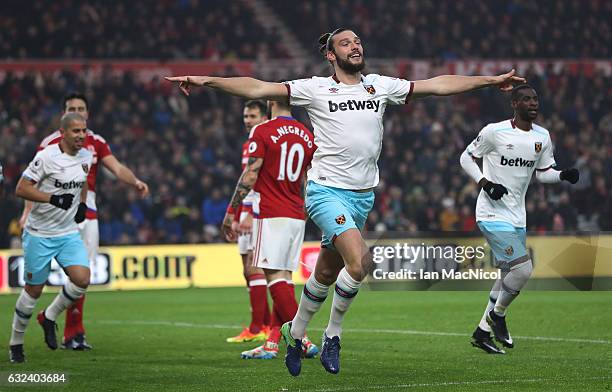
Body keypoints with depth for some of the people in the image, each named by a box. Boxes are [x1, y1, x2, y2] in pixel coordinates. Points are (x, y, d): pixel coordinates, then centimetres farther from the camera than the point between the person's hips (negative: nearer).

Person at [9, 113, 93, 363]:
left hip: (69, 233, 5)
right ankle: (16, 343, 21)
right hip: (40, 234, -5)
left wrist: (82, 204, 8)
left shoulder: (85, 157, 4)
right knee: (34, 290, 2)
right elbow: (21, 189, -19)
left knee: (82, 279, -15)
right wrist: (54, 199, -28)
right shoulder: (47, 157, -17)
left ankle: (49, 317, 11)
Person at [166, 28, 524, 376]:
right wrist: (207, 81, -17)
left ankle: (295, 333, 33)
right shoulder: (316, 89, -2)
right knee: (360, 260, -23)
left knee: (326, 274, 11)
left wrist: (491, 80, 9)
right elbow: (258, 89, -7)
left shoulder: (380, 86, 9)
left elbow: (438, 84, 11)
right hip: (327, 190, -5)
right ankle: (333, 335, -3)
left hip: (363, 195, 5)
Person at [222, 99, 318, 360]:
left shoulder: (263, 132, -8)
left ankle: (301, 339, -15)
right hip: (297, 216, 7)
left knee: (275, 277, -7)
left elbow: (250, 177, -9)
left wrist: (231, 211, -2)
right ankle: (272, 343, 5)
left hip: (271, 216, -7)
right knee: (284, 277, 7)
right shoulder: (307, 135, 11)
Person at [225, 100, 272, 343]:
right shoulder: (247, 146, 19)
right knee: (249, 271, 8)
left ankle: (257, 329, -15)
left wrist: (251, 215, -23)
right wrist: (236, 217, 23)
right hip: (247, 214, 10)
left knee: (254, 268, -14)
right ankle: (266, 325, 12)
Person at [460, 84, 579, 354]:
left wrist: (564, 175, -4)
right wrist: (486, 184, -15)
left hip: (517, 217, 7)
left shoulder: (542, 137, 6)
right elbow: (467, 158, -1)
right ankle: (497, 315, 5)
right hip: (493, 214, -7)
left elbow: (543, 173, 16)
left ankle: (482, 332, 26)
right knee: (523, 268, -19)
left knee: (508, 276, 13)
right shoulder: (495, 132, -11)